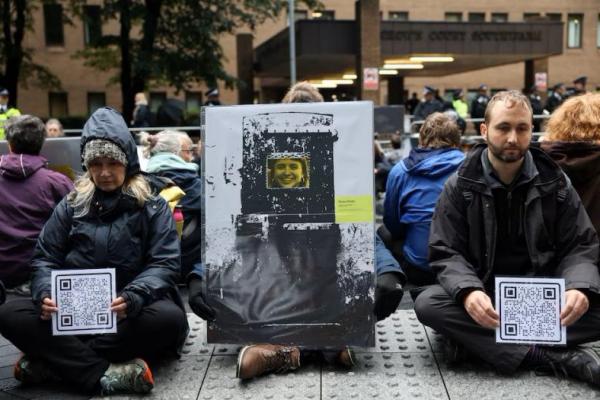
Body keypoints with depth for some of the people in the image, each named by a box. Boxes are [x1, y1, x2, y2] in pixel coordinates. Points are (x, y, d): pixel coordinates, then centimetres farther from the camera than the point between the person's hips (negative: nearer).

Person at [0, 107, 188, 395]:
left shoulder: (153, 207, 3)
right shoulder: (71, 206, 11)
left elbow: (164, 263, -7)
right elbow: (45, 259, 8)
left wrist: (133, 297, -28)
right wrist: (45, 294, -16)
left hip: (130, 314, -2)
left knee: (170, 318, -35)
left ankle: (52, 362, -26)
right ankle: (106, 373, -34)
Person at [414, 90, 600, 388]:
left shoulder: (555, 183, 2)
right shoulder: (460, 186, -2)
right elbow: (445, 253, -7)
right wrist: (468, 290, -30)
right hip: (484, 297, -1)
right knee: (427, 304, -30)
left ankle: (478, 342, -28)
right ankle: (555, 357, -32)